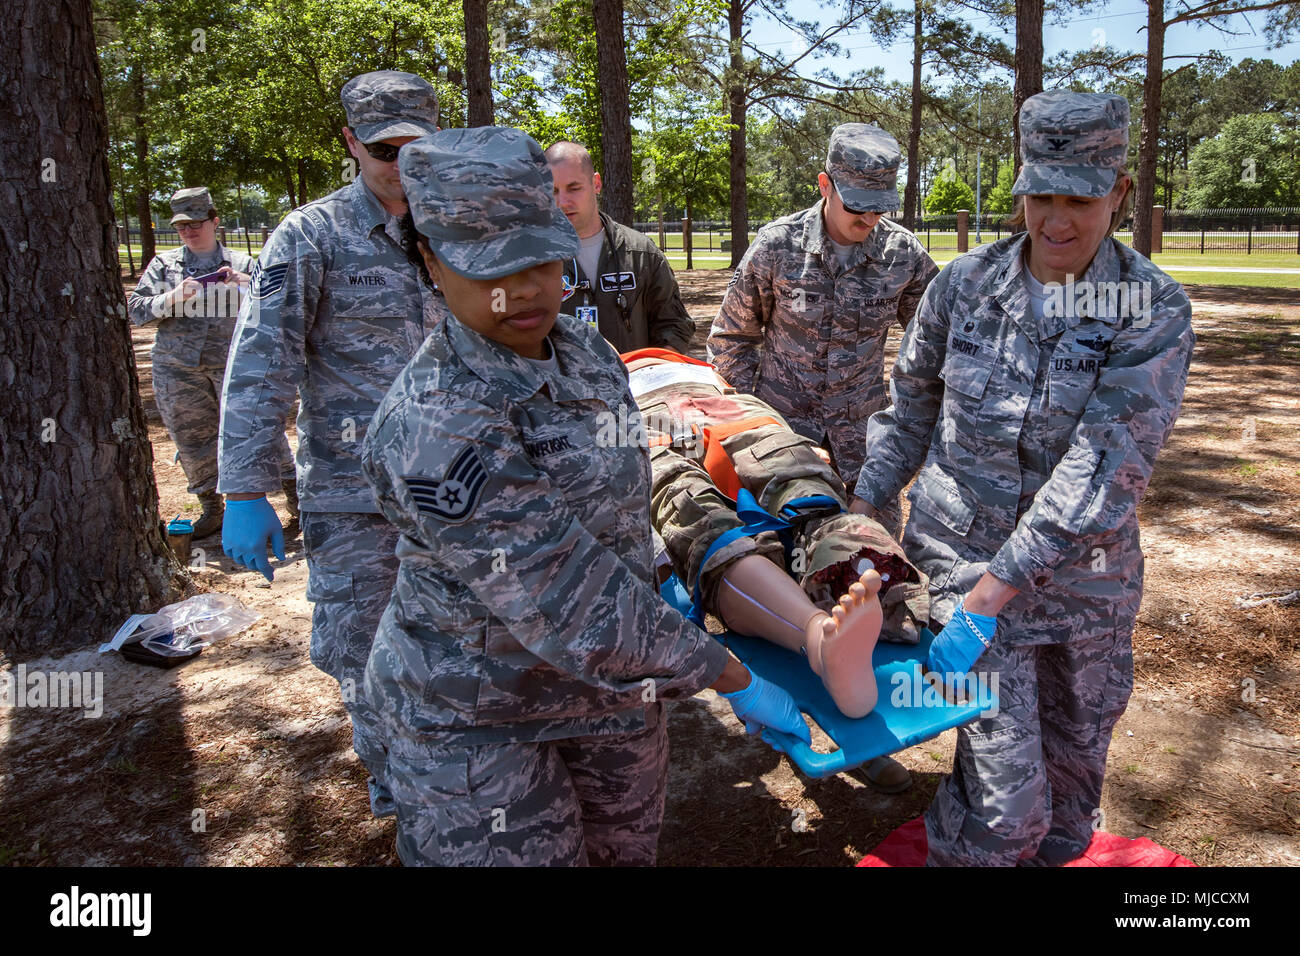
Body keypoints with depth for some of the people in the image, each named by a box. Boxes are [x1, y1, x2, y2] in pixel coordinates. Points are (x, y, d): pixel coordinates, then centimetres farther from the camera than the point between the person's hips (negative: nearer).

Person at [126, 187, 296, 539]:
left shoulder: (240, 263, 8)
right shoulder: (163, 264, 11)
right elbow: (136, 309, 4)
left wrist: (247, 285, -15)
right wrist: (172, 298, -13)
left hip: (234, 364, -2)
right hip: (177, 369, 2)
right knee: (192, 441, 8)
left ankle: (292, 491, 9)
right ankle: (212, 509, 22)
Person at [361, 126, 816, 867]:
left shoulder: (583, 346, -4)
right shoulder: (436, 429, -31)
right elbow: (570, 609, -31)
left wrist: (649, 580, 20)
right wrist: (734, 680, -24)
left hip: (607, 678, 7)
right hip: (474, 713, -7)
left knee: (627, 846, 23)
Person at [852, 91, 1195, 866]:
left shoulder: (1154, 310, -11)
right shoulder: (965, 284, -4)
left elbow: (1106, 466, -21)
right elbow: (913, 406, 9)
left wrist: (994, 591, -26)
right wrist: (865, 503, 2)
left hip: (1087, 574, 1)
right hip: (967, 552, -1)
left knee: (1074, 761, 19)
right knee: (1007, 791, -5)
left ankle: (1051, 855, 47)